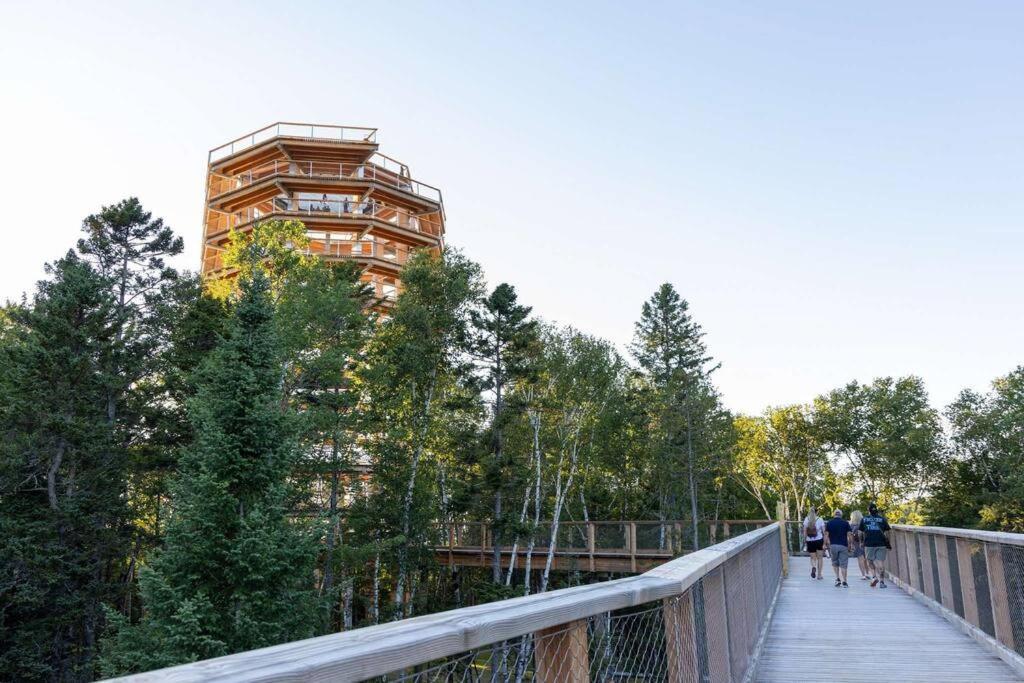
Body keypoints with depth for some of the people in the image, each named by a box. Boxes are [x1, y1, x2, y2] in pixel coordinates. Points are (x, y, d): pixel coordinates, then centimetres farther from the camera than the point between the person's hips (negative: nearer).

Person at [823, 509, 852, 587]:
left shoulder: (829, 523, 4)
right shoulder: (845, 523, 4)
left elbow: (826, 535, 1)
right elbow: (849, 535, -1)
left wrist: (825, 544, 8)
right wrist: (849, 546, 7)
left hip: (833, 545, 0)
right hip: (843, 545, 0)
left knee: (835, 563, 15)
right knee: (843, 564, 1)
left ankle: (838, 579, 5)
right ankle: (844, 582, -4)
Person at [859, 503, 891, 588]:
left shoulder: (864, 519, 8)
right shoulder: (882, 519, 7)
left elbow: (861, 532, 9)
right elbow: (886, 532, 5)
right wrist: (888, 543, 12)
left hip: (869, 544, 0)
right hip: (881, 544, 0)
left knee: (870, 561, 13)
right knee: (881, 562, 2)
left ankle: (874, 577, -5)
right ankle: (882, 581, 2)